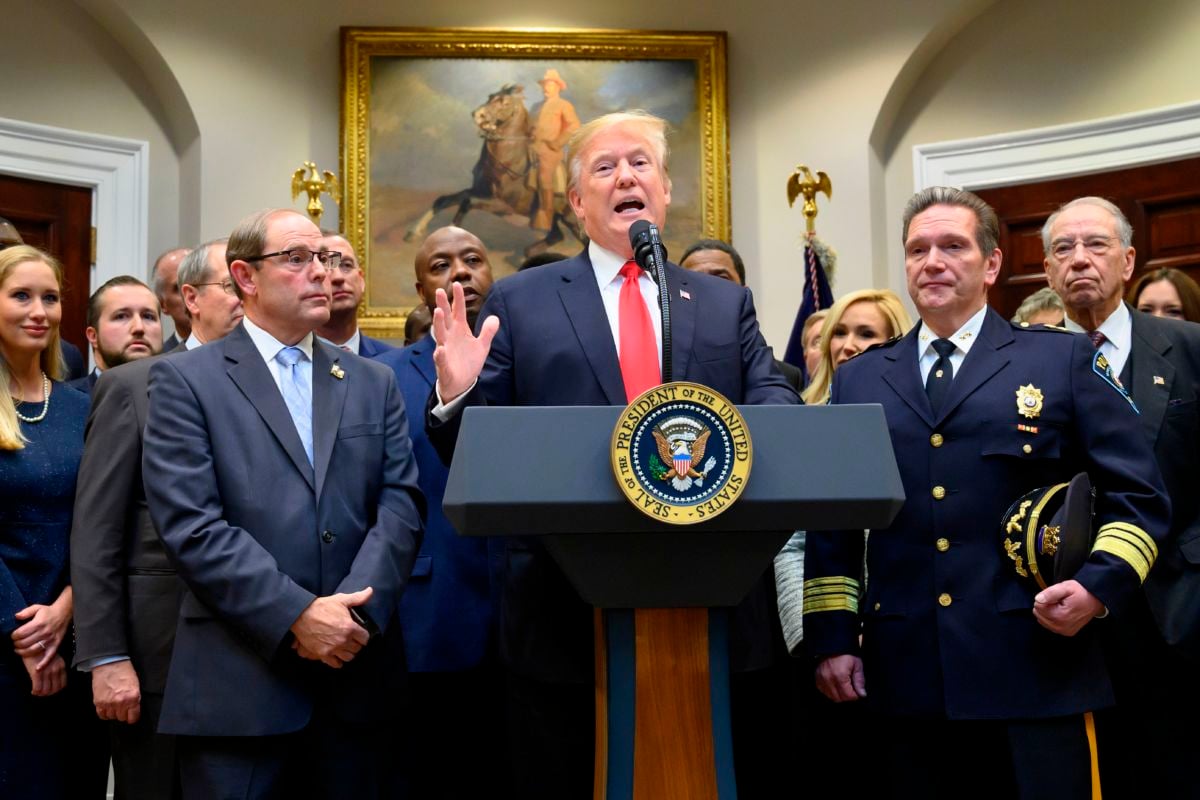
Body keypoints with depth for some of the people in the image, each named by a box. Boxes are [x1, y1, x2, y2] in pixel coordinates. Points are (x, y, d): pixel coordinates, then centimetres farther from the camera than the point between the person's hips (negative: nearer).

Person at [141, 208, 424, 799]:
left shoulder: (374, 383, 14)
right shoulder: (185, 380, 2)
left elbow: (401, 504, 4)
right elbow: (190, 524, -9)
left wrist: (355, 611, -11)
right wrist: (297, 616, -15)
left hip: (357, 674, 4)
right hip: (239, 681, -3)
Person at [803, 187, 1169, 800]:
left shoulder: (1064, 361, 7)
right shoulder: (857, 380, 14)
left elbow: (1138, 495, 5)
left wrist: (1101, 586, -11)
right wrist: (832, 635, 5)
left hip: (1037, 673, -2)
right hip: (904, 676, 2)